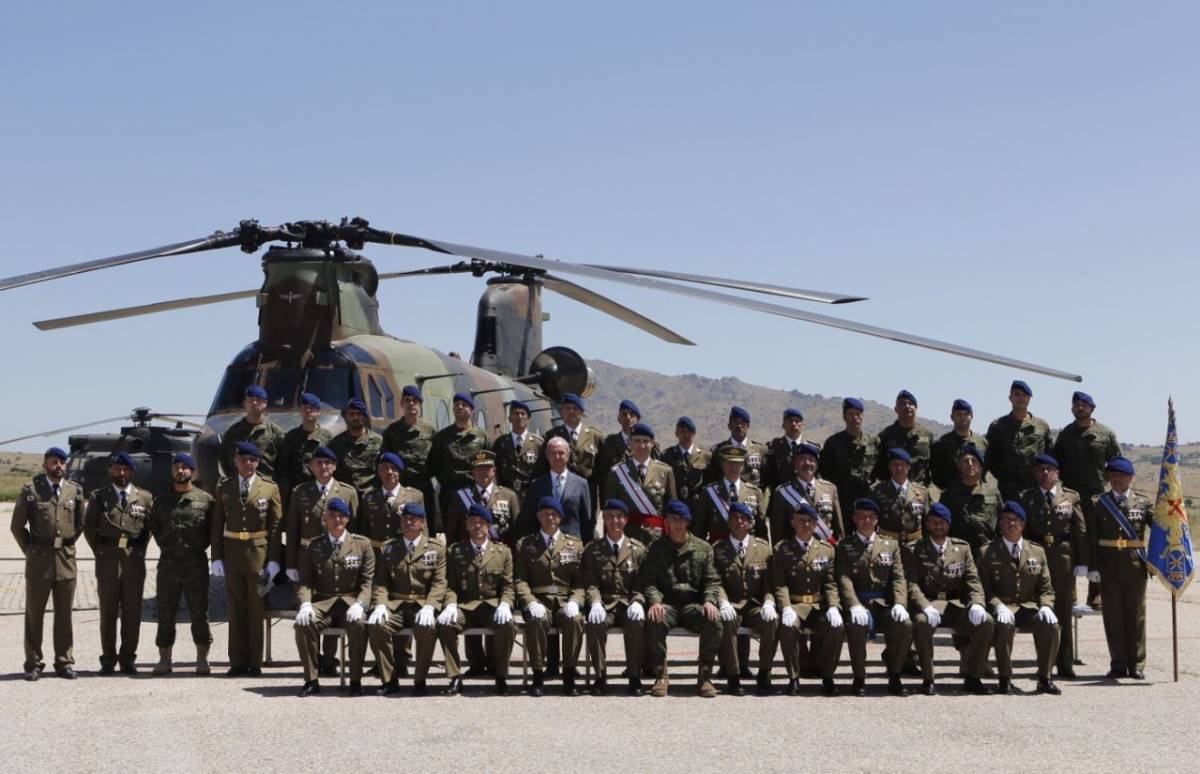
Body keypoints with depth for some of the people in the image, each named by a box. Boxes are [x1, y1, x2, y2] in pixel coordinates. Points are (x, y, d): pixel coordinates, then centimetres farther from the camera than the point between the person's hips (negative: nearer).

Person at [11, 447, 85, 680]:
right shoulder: (30, 491, -1)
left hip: (66, 559, 2)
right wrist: (31, 551, 4)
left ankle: (64, 662, 13)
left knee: (64, 614, 7)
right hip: (38, 560, -2)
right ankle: (33, 663, 9)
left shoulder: (75, 490, 6)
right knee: (34, 614, 3)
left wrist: (67, 546, 9)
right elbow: (17, 526, 4)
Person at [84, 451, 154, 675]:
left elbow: (150, 527, 14)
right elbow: (89, 527, 9)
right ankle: (108, 659, 6)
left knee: (132, 612, 1)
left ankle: (128, 658, 8)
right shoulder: (99, 496, 7)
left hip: (135, 560, 1)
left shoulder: (145, 497, 9)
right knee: (108, 611, 1)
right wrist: (100, 551, 4)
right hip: (107, 561, -1)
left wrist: (139, 550, 6)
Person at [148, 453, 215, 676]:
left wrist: (201, 546, 1)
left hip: (196, 563, -2)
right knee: (165, 613, 4)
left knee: (199, 612, 1)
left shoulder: (205, 499, 2)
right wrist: (164, 545, 11)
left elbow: (214, 528, 8)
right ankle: (164, 660, 11)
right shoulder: (162, 501, 11)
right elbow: (154, 526, 21)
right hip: (168, 563, 2)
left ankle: (202, 660, 8)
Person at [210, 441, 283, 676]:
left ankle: (255, 663, 8)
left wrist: (274, 559, -5)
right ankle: (237, 662, 11)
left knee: (256, 608, 2)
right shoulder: (224, 487, 7)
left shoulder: (270, 488, 2)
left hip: (259, 553, -2)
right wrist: (217, 557, 0)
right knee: (236, 608, 5)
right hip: (232, 552, 2)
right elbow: (217, 524, 7)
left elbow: (276, 525, 1)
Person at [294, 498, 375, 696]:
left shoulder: (362, 544, 8)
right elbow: (305, 581, 7)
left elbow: (368, 581, 3)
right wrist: (305, 604, -14)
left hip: (350, 602, -1)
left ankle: (355, 680, -20)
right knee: (303, 624, -30)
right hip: (322, 602, 2)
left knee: (358, 624, -35)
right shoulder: (314, 546, 12)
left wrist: (359, 604, -16)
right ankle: (311, 680, -16)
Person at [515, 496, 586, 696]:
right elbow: (520, 580, 5)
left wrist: (574, 601, -11)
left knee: (574, 620, -34)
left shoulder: (575, 544, 16)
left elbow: (581, 581, 9)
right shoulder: (525, 545, 14)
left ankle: (569, 675, -22)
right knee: (536, 620, -35)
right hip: (538, 600, 0)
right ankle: (538, 675, -22)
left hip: (565, 600, 1)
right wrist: (531, 603, -14)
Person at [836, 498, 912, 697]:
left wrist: (899, 604, -11)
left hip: (884, 603, 2)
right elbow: (844, 578, -3)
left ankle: (894, 676, -9)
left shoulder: (891, 545, 18)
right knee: (857, 625, -36)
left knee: (905, 624, -28)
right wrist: (854, 605, -21)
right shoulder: (844, 546, 11)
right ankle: (859, 679, -18)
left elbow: (898, 578, 9)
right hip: (859, 603, -2)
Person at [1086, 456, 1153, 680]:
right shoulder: (1097, 504, 5)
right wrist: (1092, 567, -7)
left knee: (1136, 615, 5)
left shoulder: (1143, 503, 6)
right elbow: (1092, 538, 1)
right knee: (1113, 616, 3)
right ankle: (1118, 664, 10)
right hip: (1109, 568, 0)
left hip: (1135, 567, 0)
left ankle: (1137, 665, 12)